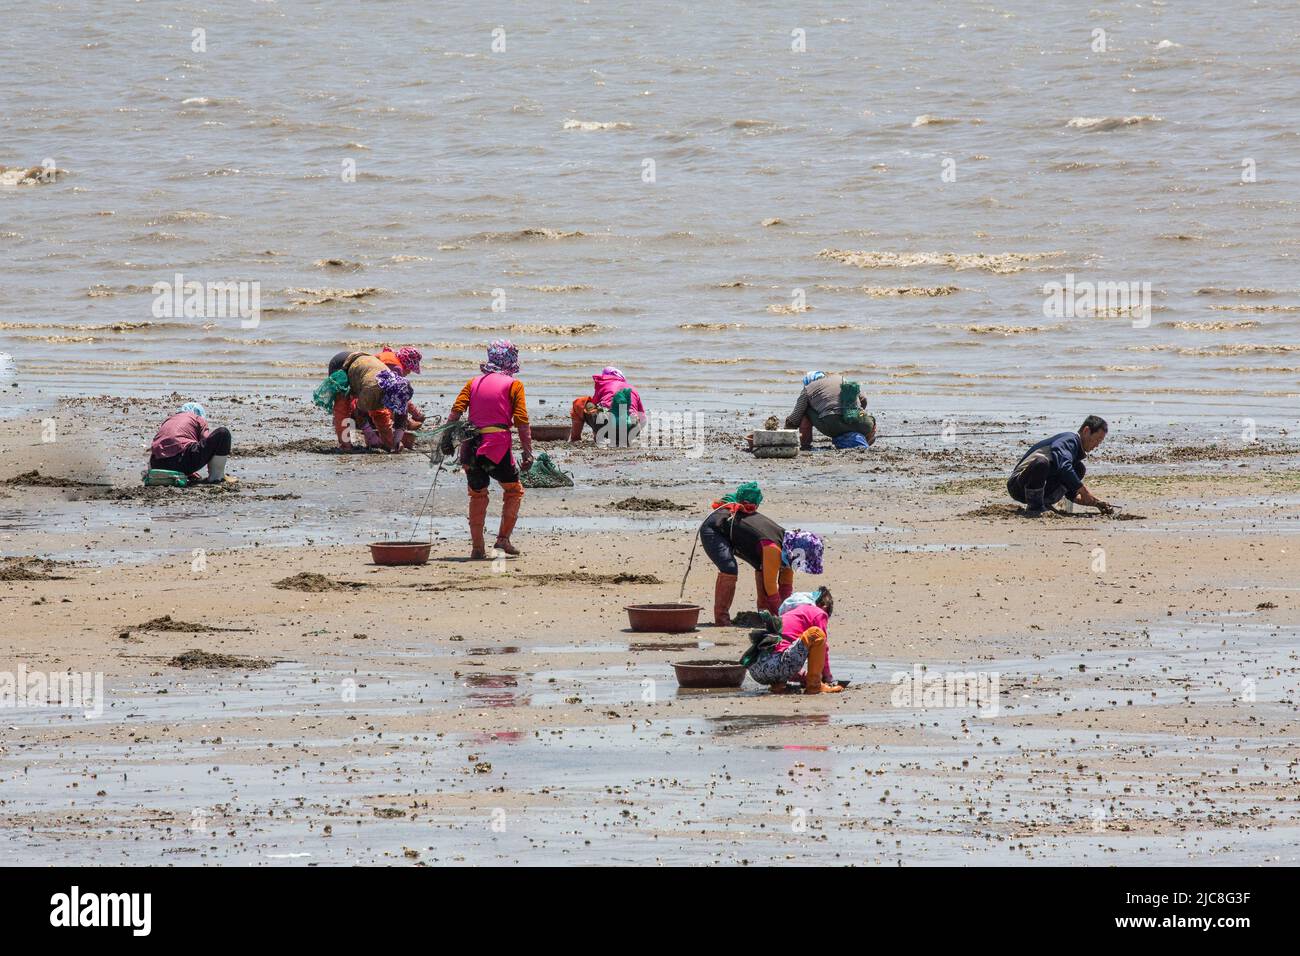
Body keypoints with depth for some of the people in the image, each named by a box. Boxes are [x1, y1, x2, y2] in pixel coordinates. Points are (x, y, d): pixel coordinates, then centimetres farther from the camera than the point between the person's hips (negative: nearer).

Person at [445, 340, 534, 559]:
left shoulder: (474, 383, 15)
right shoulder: (513, 385, 5)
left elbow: (455, 412, 5)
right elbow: (522, 422, -3)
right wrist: (527, 452, -1)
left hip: (471, 447, 4)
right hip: (498, 446, -4)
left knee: (478, 495, 18)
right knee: (514, 490, 18)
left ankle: (477, 547, 15)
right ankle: (503, 538, 8)